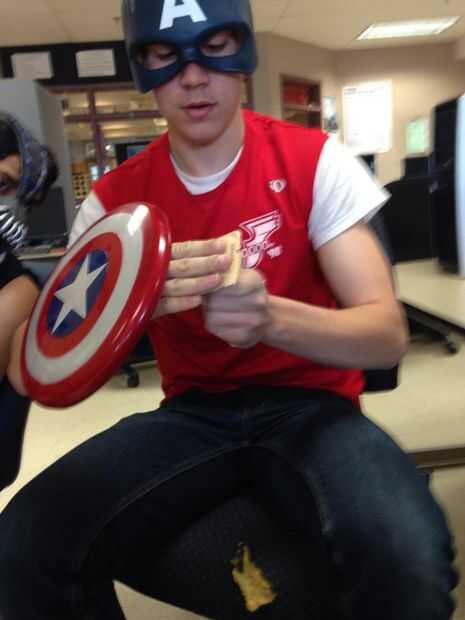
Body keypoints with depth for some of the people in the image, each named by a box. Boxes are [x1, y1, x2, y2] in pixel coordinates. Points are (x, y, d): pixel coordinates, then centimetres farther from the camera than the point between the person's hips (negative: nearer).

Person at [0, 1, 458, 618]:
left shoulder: (314, 161, -6)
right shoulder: (117, 196, 0)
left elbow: (387, 335, -11)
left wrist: (271, 317, -32)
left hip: (310, 405, 0)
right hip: (193, 411, 2)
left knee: (409, 560, -31)